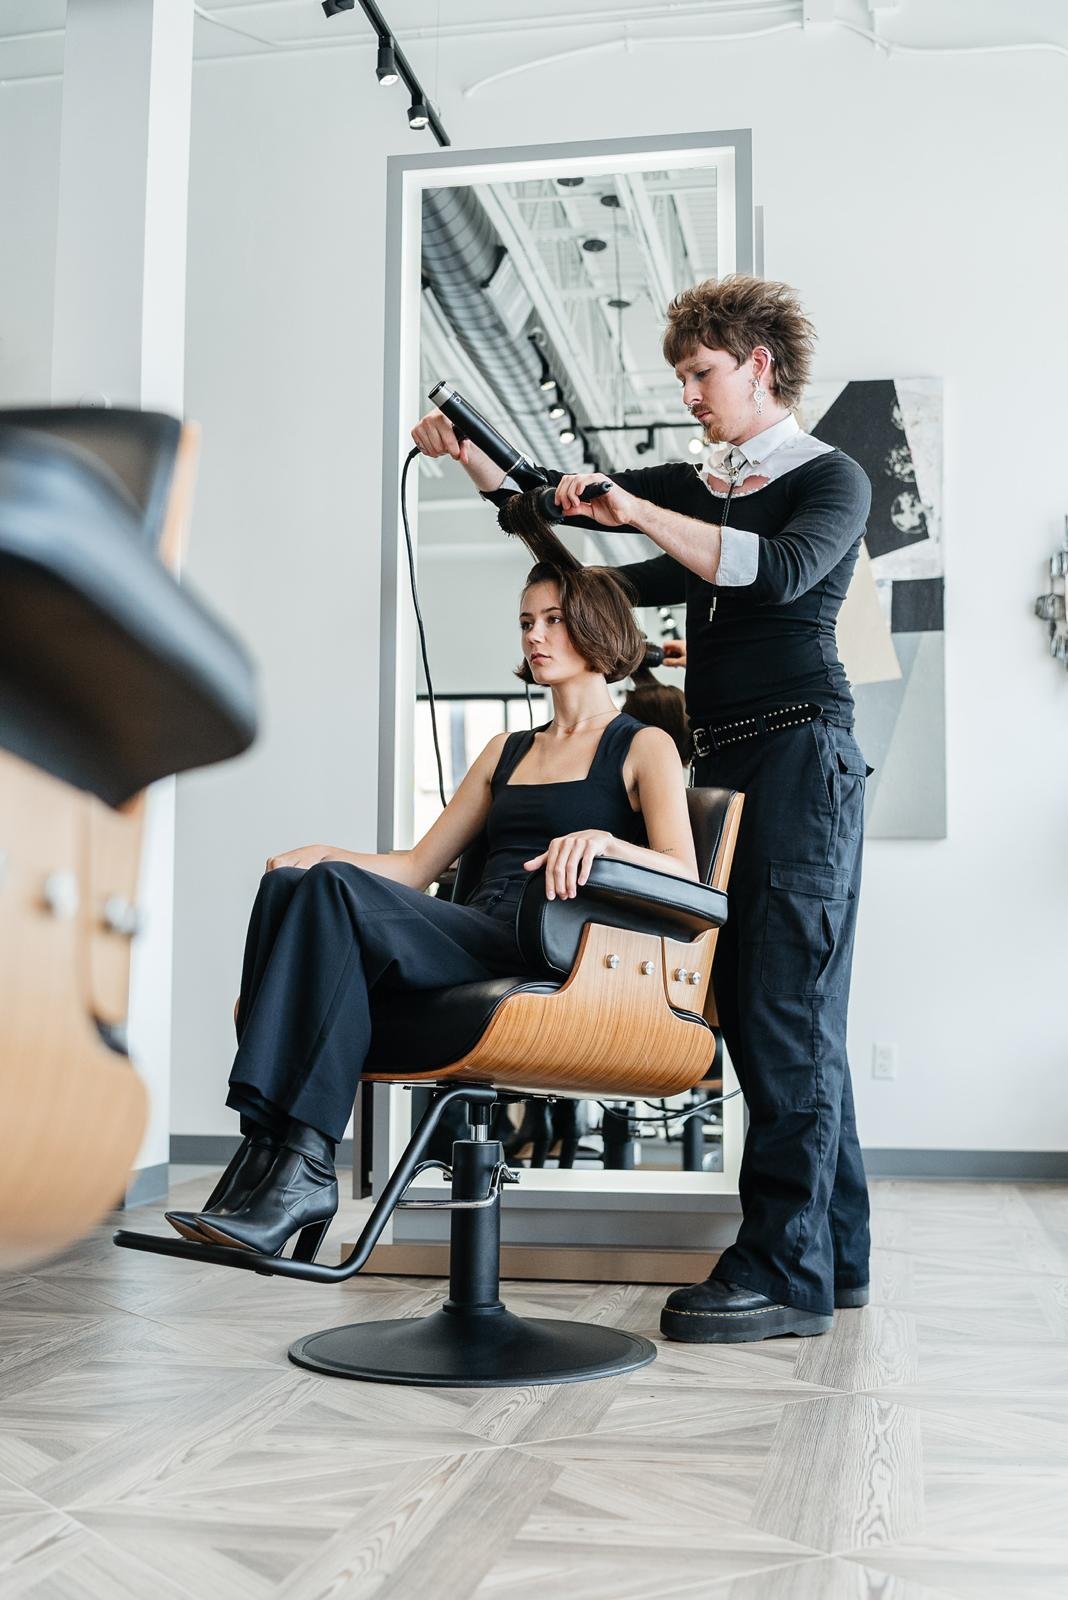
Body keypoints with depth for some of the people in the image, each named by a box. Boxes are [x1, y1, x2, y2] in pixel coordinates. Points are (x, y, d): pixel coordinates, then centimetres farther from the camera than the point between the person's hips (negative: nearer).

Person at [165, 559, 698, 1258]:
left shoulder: (643, 747, 11)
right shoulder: (508, 751, 30)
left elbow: (686, 876, -5)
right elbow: (418, 866, 25)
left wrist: (602, 839, -24)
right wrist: (327, 854, 6)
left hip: (546, 960, -6)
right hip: (474, 940, 6)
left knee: (338, 890, -29)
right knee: (290, 885, -23)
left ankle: (302, 1166, -33)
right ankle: (267, 1152, -33)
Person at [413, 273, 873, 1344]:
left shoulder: (830, 477, 2)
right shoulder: (699, 484, 21)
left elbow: (782, 570, -19)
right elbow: (552, 501, 20)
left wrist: (639, 514, -21)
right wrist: (469, 454, 6)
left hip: (799, 751, -7)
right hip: (724, 762, 7)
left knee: (787, 1009, -12)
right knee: (756, 1008, 7)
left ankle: (786, 1267, -11)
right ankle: (836, 1253, 15)